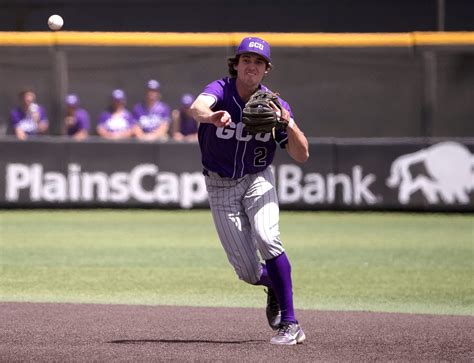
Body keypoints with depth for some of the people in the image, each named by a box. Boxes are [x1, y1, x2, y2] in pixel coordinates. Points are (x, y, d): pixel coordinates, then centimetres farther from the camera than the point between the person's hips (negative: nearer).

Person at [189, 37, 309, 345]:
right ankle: (275, 286, 35)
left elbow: (302, 155, -10)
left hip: (258, 180, 0)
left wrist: (288, 123, -28)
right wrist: (212, 117, -63)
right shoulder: (222, 90, -14)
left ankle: (290, 324, -26)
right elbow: (197, 107, -39)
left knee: (266, 238, -29)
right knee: (248, 272, -4)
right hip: (221, 187, 0)